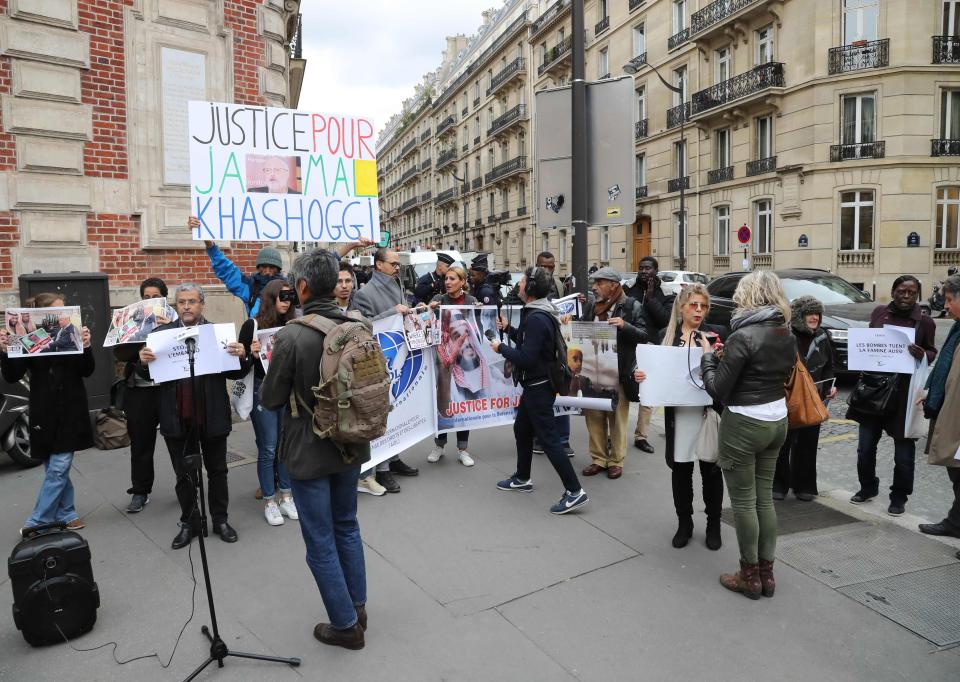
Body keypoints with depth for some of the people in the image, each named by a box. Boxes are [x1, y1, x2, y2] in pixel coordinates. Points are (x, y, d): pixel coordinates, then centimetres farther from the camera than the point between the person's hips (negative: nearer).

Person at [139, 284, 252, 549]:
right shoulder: (163, 333, 1)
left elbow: (236, 373, -1)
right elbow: (151, 373, 2)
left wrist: (243, 356, -21)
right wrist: (143, 360, -19)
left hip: (212, 416, 0)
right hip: (178, 418, 1)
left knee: (217, 471, 14)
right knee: (184, 475, 14)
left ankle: (220, 519, 30)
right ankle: (189, 523, 30)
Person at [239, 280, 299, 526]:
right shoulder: (252, 325, -5)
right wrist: (251, 354, -22)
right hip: (262, 391, -3)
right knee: (268, 448, 3)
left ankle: (286, 497, 22)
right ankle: (269, 501, 15)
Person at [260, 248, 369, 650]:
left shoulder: (291, 336, -23)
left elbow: (270, 400, -12)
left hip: (309, 451, -6)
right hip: (350, 445, 6)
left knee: (321, 542, 9)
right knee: (347, 526, 23)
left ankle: (345, 625, 21)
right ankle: (357, 607, 36)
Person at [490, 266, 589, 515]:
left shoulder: (536, 318, -24)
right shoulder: (537, 313, 9)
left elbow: (526, 357, -27)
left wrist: (501, 348, -14)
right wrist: (508, 328, 12)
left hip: (538, 387, -11)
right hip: (534, 384, 11)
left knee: (548, 439, -6)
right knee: (522, 429, 22)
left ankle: (574, 491, 0)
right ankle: (522, 478, 37)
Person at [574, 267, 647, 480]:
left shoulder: (631, 307, -4)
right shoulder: (590, 305, 9)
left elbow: (643, 336, -7)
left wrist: (625, 326, -22)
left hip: (619, 372, -4)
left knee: (617, 418, 6)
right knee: (594, 416, 10)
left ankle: (615, 461, 19)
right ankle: (598, 459, 23)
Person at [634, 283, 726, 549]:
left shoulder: (718, 334, -1)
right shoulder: (666, 335, 6)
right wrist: (640, 374, -11)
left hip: (710, 411, -1)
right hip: (678, 413, 2)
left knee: (711, 470, 10)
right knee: (680, 469, 10)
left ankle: (713, 525, 27)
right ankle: (684, 523, 27)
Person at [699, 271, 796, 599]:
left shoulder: (743, 335, -20)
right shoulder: (787, 335, 5)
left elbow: (718, 390, -17)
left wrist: (708, 356, -2)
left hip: (743, 424, -8)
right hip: (777, 421, 8)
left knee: (744, 501, 5)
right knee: (765, 497, 16)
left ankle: (750, 575, 16)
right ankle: (766, 572, 25)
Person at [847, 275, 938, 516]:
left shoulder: (924, 321, -2)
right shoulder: (879, 312, 5)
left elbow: (932, 353, 4)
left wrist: (922, 354, -18)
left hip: (904, 392, -2)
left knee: (904, 450, 6)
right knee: (865, 446, 9)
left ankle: (899, 497, 23)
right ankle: (868, 488, 31)